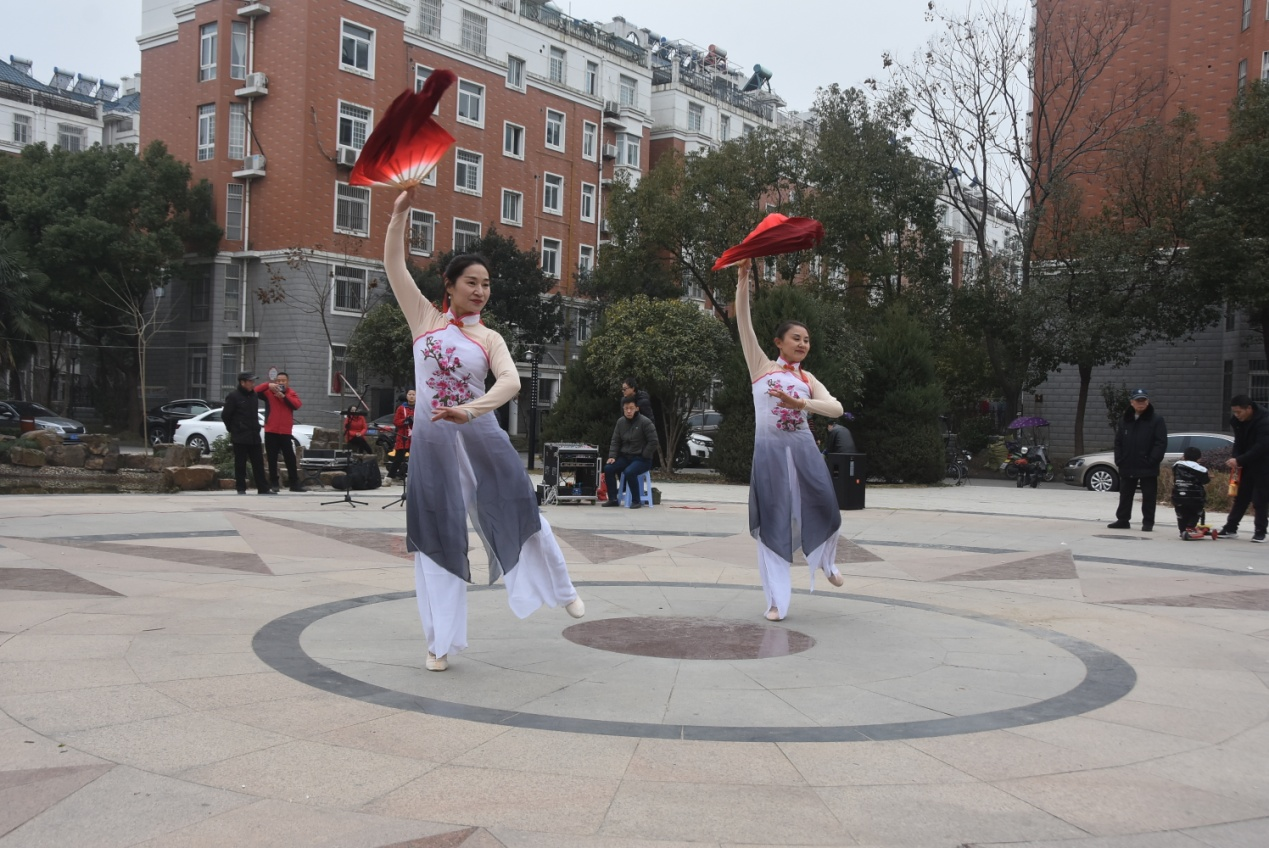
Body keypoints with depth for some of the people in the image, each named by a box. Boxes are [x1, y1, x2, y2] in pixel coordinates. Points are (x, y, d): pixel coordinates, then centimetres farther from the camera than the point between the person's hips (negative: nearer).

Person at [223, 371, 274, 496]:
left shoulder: (253, 395, 12)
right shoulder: (233, 396, -8)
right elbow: (225, 415, -5)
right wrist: (233, 430, 2)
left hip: (254, 436, 6)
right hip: (240, 437, -6)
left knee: (258, 463, 6)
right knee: (240, 464, 0)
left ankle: (263, 488, 9)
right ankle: (241, 489, 6)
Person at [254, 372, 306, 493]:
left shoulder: (291, 393, 9)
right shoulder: (269, 392, 4)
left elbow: (297, 404, -9)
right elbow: (255, 391, -10)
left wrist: (283, 396, -17)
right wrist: (268, 385, -20)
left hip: (285, 432, 1)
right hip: (271, 431, -1)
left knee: (290, 458, 1)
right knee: (272, 459, 4)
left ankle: (294, 484, 6)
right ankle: (273, 483, 11)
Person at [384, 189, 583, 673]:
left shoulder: (490, 339, 5)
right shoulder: (425, 319, 6)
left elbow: (511, 382, -14)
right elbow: (393, 264, 0)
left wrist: (469, 409, -30)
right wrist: (400, 211, -10)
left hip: (481, 437, 1)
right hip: (432, 442, 0)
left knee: (518, 513, 8)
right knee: (435, 538, 3)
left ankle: (563, 591, 34)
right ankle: (441, 643, 14)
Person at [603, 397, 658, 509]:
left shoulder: (645, 422, -13)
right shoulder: (621, 422, 5)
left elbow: (653, 442, -14)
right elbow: (615, 441, 9)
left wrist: (643, 457, -14)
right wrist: (612, 456, -5)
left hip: (642, 459, -6)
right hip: (625, 457, 6)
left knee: (629, 472, -33)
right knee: (608, 468, -15)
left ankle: (636, 501, -16)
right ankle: (613, 499, -6)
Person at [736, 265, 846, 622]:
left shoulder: (807, 379, 12)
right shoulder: (761, 367, 7)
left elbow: (836, 409, -3)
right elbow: (744, 321, -1)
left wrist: (799, 403, -18)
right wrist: (743, 278, -8)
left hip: (802, 448, 2)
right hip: (769, 449, -2)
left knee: (823, 510, -1)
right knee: (773, 522, 0)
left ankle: (825, 561, 36)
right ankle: (777, 601, 8)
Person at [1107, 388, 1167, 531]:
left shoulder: (1156, 420, -5)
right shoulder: (1125, 420, 9)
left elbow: (1161, 443, -10)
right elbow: (1118, 442, 11)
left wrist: (1152, 461, -16)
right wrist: (1119, 460, 1)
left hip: (1147, 468, -4)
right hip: (1127, 466, 5)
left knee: (1149, 496, 3)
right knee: (1125, 495, 11)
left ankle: (1148, 522, 11)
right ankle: (1122, 520, 20)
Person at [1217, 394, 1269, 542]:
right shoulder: (1237, 421, -3)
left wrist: (1239, 460, -30)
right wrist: (1236, 461, -8)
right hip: (1246, 465, 6)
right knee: (1240, 497, 8)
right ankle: (1230, 528, 11)